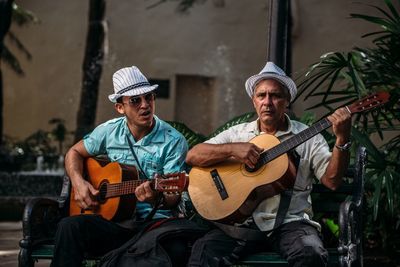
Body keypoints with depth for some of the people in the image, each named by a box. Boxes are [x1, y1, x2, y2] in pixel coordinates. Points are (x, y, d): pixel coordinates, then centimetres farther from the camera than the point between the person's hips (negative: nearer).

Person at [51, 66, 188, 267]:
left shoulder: (173, 141, -5)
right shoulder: (109, 131, 8)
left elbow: (172, 198, -7)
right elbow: (75, 152, 23)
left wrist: (158, 198, -32)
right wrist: (78, 183, 3)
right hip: (113, 217, 3)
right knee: (68, 226, -27)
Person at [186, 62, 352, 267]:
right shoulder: (238, 133, 13)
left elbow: (331, 180, -1)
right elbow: (192, 156, 4)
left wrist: (342, 139, -15)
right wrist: (233, 149, -11)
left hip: (290, 221, -1)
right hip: (243, 220, 1)